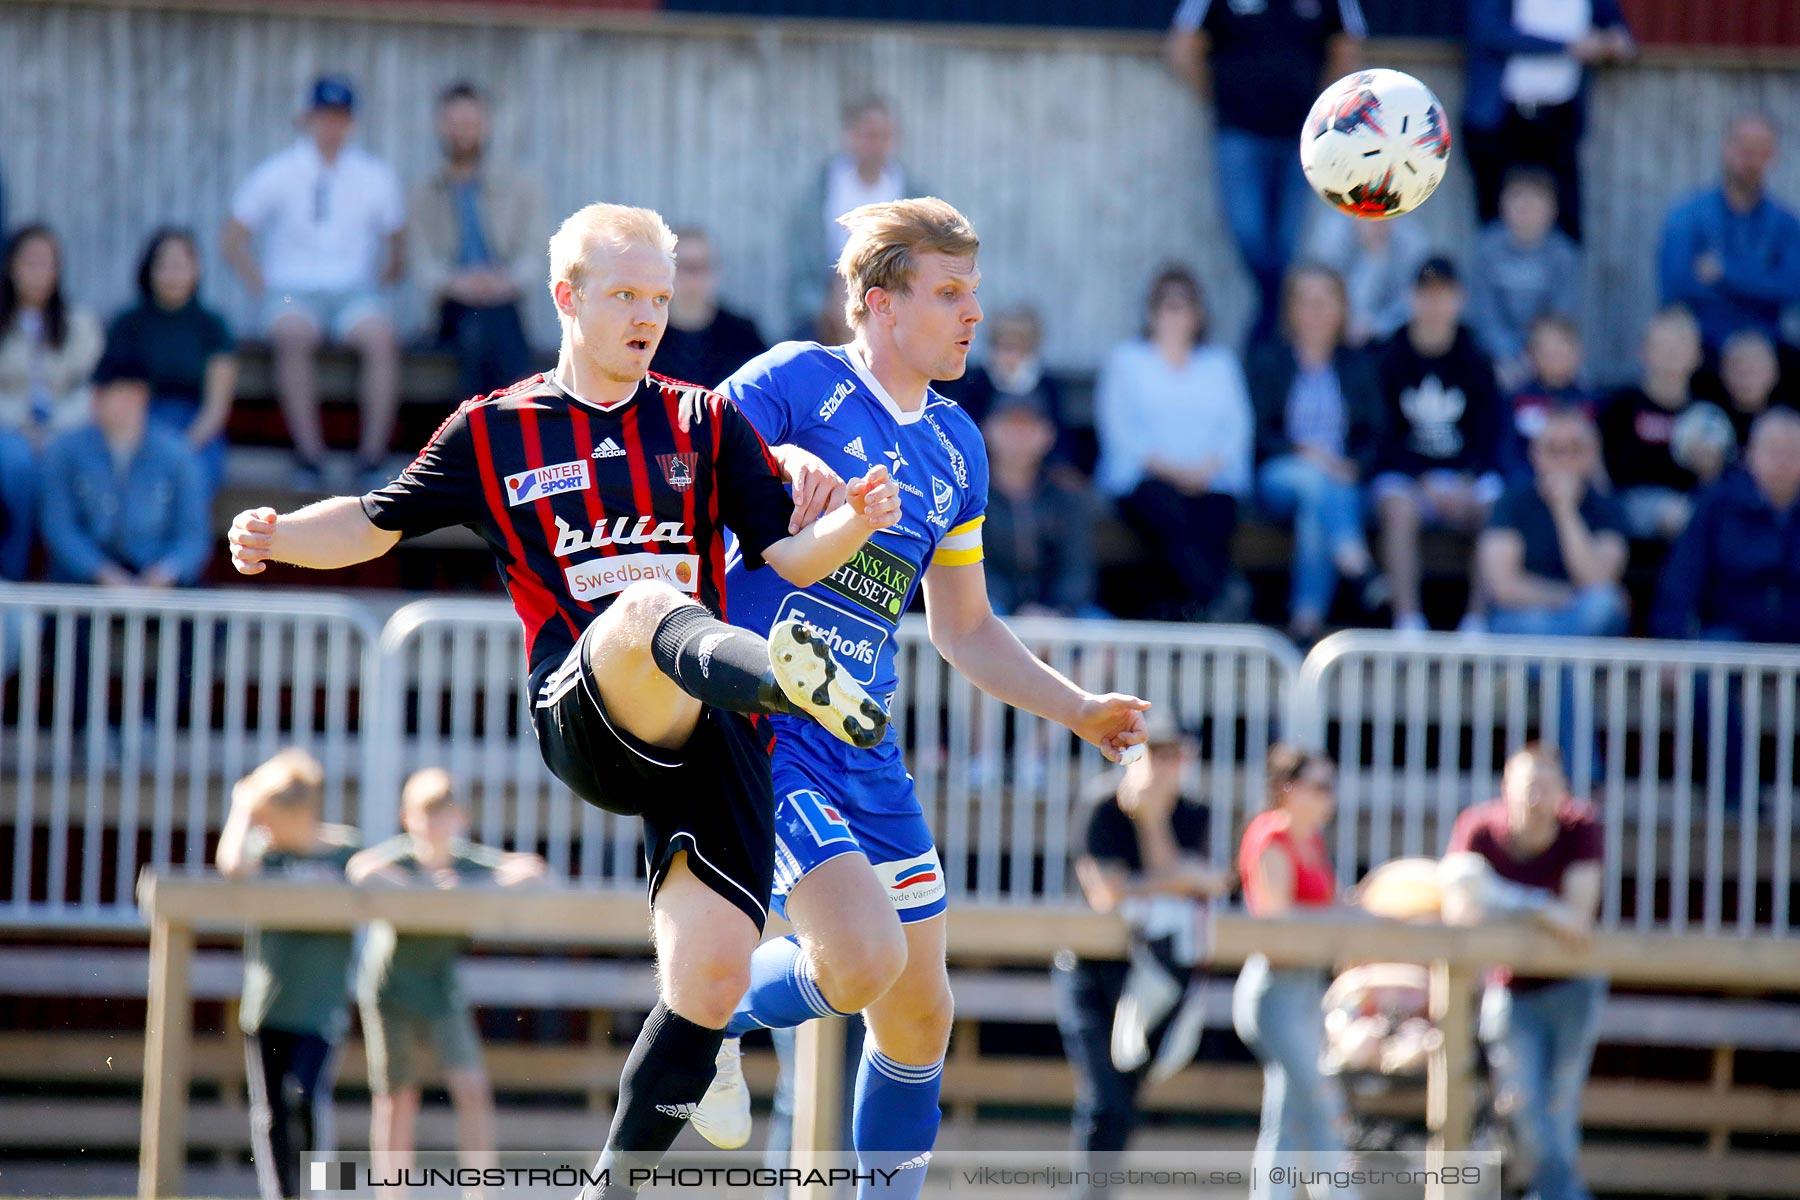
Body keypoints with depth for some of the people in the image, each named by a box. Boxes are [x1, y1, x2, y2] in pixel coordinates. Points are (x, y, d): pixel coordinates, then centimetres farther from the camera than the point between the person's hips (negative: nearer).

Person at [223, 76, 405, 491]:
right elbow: (234, 240, 6)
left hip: (353, 290, 1)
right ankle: (308, 454, -33)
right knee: (294, 336, -37)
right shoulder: (277, 174, 3)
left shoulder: (375, 177, 8)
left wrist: (385, 279, 2)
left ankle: (372, 455, -28)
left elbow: (397, 240, 18)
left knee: (380, 337, -33)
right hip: (292, 290, -1)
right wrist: (264, 291, -4)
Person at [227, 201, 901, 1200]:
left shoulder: (705, 422, 19)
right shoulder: (492, 430, 17)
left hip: (709, 728, 2)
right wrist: (276, 536, 3)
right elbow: (376, 524, 22)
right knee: (649, 607, -38)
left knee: (713, 971, -14)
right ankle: (785, 677, -73)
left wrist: (853, 523, -9)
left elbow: (790, 556, 12)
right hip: (581, 717, -2)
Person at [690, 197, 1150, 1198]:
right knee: (863, 959, -22)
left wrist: (1079, 710, 15)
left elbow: (964, 629, 24)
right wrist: (769, 459, -31)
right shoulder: (797, 382, -6)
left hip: (865, 742, 7)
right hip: (760, 720, -7)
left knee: (921, 1005, 7)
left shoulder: (956, 447, 15)